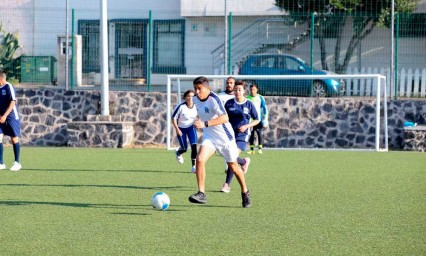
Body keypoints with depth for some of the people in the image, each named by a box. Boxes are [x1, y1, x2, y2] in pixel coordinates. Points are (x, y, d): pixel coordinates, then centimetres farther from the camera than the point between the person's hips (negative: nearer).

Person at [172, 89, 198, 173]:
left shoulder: (196, 106, -14)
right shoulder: (181, 107, -24)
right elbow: (173, 118, -15)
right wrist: (177, 129, -19)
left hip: (191, 128, 2)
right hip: (181, 129, -2)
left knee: (194, 146, -15)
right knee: (184, 148, 3)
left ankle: (194, 166, -6)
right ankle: (178, 153, 43)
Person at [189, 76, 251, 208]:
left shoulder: (214, 99, -24)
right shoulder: (196, 100, -2)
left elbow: (224, 118, -38)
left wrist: (205, 124, -45)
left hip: (225, 136, -5)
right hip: (209, 136, 5)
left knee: (233, 166, 10)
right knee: (200, 159, -20)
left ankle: (245, 192, 33)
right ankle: (201, 193, -19)